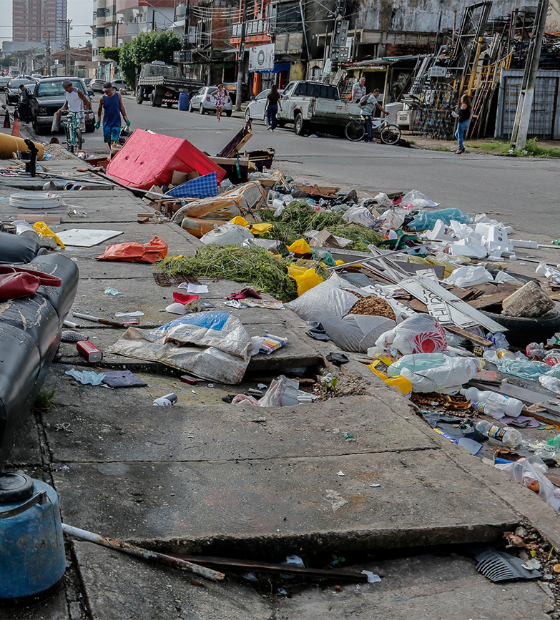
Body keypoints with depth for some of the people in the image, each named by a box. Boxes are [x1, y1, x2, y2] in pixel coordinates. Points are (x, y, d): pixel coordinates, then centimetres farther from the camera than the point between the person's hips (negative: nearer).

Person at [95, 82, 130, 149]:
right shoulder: (103, 98, -1)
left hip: (116, 122, -1)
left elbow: (121, 107, 8)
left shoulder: (118, 95, 1)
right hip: (107, 122, 1)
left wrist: (126, 119, 7)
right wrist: (98, 122, 14)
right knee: (108, 141, 5)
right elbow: (99, 110, 12)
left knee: (114, 141, -15)